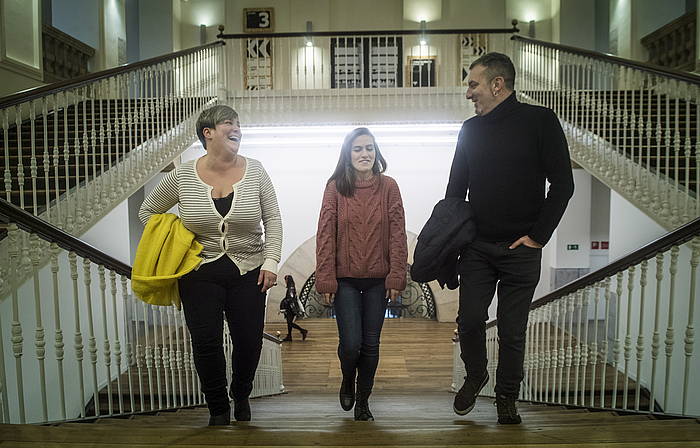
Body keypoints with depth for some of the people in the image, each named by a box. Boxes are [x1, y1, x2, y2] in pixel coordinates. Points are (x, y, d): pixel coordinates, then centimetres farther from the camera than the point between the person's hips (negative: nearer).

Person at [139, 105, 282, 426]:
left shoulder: (254, 171, -2)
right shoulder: (182, 176, -3)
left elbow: (272, 219, 1)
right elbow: (148, 212, 11)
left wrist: (271, 260, -8)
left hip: (248, 272, 1)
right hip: (200, 273, 0)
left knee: (249, 341, 4)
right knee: (206, 342, -1)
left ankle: (241, 396, 36)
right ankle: (218, 408, 24)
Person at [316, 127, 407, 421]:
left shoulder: (388, 187, -1)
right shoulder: (335, 187, -3)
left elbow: (398, 235, -1)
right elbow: (325, 236, -4)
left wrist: (396, 277, -6)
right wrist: (326, 280, -7)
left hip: (377, 279, 1)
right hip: (345, 278, -1)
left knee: (371, 345, 9)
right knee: (351, 344, -3)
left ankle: (363, 402, 30)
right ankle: (347, 381, 32)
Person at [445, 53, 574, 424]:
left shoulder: (540, 121, -4)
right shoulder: (471, 129, 8)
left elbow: (562, 184, -6)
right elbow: (456, 188, 12)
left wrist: (538, 235, -10)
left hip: (521, 249, -3)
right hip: (476, 246, 3)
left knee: (512, 331, 6)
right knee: (469, 320, 1)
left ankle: (507, 397, 26)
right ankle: (475, 376, 29)